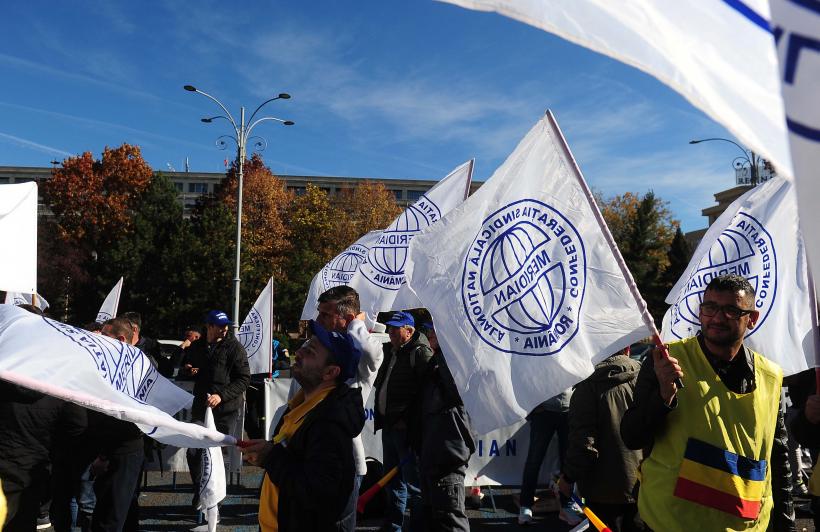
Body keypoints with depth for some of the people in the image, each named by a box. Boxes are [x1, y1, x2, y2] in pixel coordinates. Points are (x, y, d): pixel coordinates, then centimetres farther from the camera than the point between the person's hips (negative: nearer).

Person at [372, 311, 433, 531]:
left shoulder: (420, 352, -10)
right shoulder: (389, 351, 17)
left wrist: (408, 420, -19)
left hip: (407, 428, -9)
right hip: (389, 425, 9)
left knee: (413, 482, -4)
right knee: (392, 478, 18)